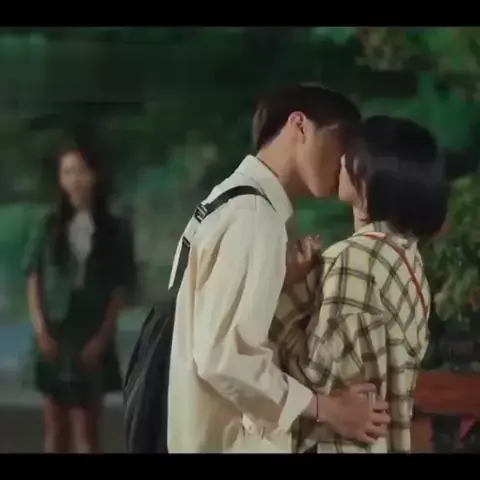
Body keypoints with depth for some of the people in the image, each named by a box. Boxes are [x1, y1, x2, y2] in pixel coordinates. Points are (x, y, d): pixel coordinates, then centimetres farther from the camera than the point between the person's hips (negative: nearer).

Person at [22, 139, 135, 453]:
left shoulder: (115, 230, 2)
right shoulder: (49, 226, 8)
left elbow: (120, 290, 0)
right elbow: (33, 279, 5)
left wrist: (102, 338, -10)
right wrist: (41, 329, -6)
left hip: (92, 341, -2)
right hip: (53, 339, 2)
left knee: (87, 430, -4)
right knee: (56, 428, 5)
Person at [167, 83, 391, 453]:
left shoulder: (236, 203, 12)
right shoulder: (254, 216, -19)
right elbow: (225, 356, -25)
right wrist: (327, 409, -17)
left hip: (213, 432, 10)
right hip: (230, 440, -10)